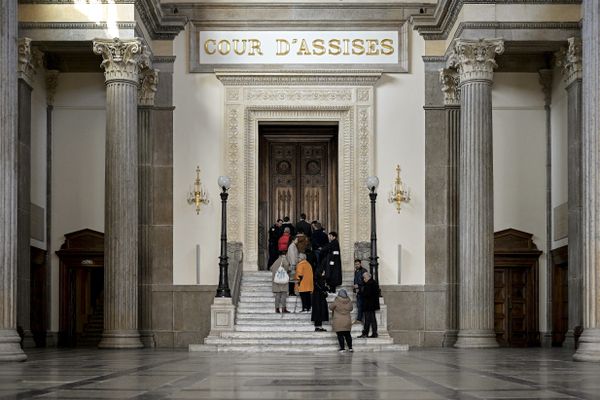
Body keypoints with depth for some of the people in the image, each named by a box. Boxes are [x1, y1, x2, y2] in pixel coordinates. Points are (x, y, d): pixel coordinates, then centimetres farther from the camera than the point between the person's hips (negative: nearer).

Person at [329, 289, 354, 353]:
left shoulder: (336, 301, -14)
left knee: (340, 335, 1)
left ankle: (342, 348, 0)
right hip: (347, 321, 4)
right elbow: (351, 309, 13)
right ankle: (350, 347, 14)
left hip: (338, 322, -4)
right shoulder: (349, 301, -4)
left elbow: (331, 307, 1)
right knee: (347, 335, 14)